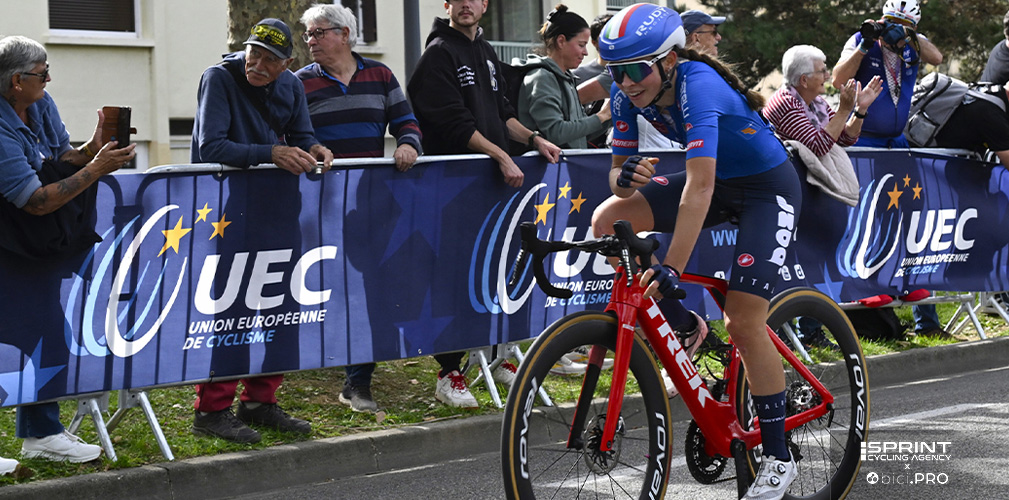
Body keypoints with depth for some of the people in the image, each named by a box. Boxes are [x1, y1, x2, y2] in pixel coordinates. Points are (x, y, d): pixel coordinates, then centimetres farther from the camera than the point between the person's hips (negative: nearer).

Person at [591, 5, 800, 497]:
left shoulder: (698, 87, -33)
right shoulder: (630, 93, -12)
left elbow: (699, 186, -43)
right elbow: (618, 171, -7)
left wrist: (670, 268, -51)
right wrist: (624, 176, -33)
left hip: (767, 189, -7)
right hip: (718, 180, 7)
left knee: (743, 322, -16)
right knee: (607, 221, -13)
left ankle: (777, 458, -1)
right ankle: (680, 323, 5)